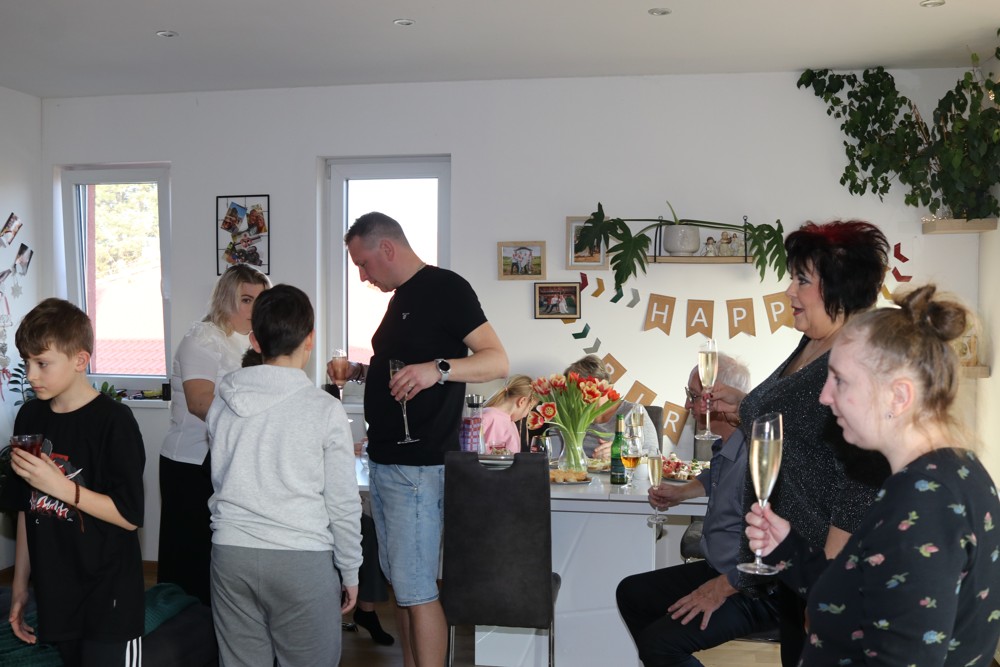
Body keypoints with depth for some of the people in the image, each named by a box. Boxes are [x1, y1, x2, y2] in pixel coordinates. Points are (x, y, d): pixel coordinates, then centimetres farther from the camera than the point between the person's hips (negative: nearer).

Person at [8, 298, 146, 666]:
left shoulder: (113, 420, -14)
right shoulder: (29, 418, 4)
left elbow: (130, 516, -15)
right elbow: (27, 507, 12)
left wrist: (61, 486, -22)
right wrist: (20, 583, 13)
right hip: (54, 597, 6)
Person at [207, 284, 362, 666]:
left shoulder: (222, 404, 3)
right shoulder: (325, 409, -9)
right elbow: (343, 504, -5)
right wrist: (350, 573, 6)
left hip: (232, 554, 4)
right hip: (301, 560, -3)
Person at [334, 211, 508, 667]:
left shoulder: (445, 288, -10)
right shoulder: (400, 297, 17)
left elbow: (497, 361, -17)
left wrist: (438, 368, -32)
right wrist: (360, 371, 11)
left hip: (417, 465, -9)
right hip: (383, 459, 9)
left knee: (417, 589, -5)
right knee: (399, 582, 15)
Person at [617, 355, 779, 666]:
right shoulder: (726, 447, 3)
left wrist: (719, 589, -23)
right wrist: (680, 493, 14)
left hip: (752, 592, -10)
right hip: (717, 570, 10)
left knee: (659, 642, -24)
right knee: (631, 593, 13)